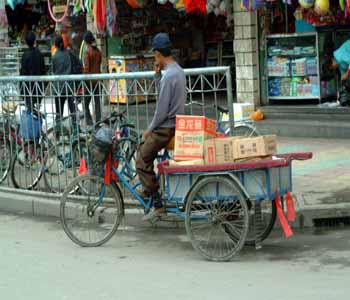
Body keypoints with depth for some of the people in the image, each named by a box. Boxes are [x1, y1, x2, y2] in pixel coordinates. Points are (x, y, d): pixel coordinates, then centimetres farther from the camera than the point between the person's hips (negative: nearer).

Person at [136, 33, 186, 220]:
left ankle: (157, 205, -3)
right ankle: (148, 190, 27)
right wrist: (158, 74, 7)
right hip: (175, 124, 10)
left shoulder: (169, 76, -22)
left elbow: (162, 109, -21)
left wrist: (150, 129, -9)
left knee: (142, 160, -3)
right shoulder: (178, 71, 9)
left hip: (166, 127, -10)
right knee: (144, 149, 22)